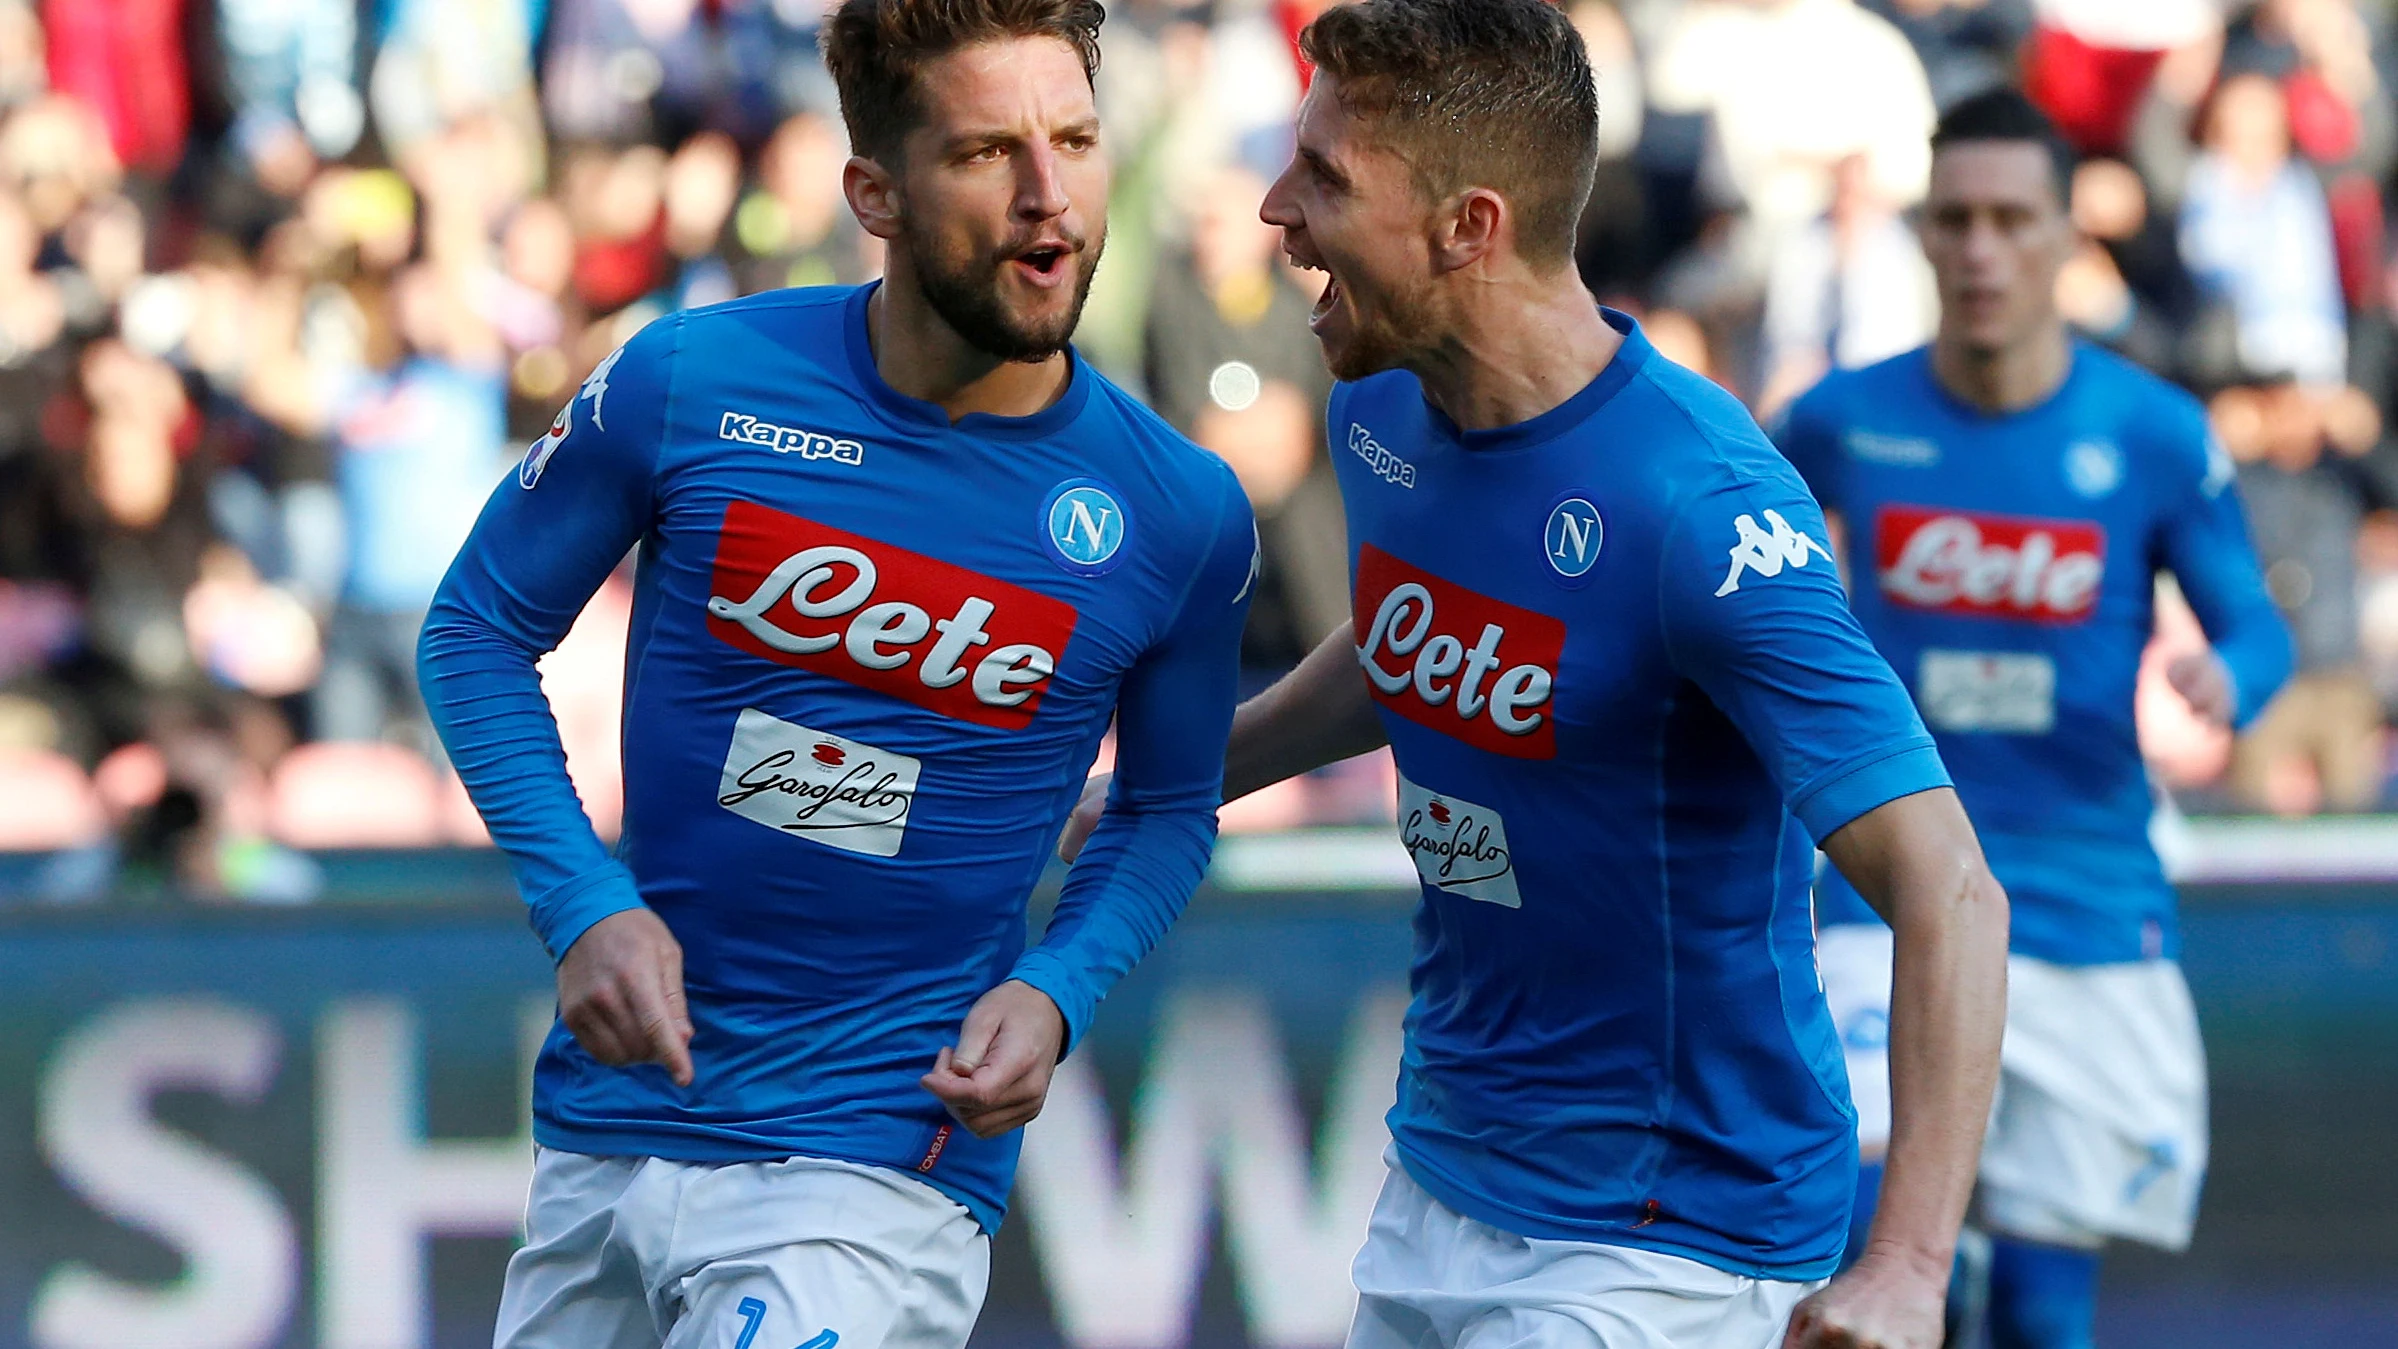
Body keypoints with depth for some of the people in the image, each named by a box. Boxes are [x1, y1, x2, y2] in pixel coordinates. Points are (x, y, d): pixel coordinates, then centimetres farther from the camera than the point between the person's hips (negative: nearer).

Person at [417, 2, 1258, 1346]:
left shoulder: (1184, 516, -5)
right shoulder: (691, 384, -7)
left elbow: (1170, 810, 11)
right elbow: (481, 628, 5)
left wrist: (1054, 994, -8)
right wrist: (586, 906, -8)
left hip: (880, 1172, -2)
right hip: (611, 1129, 2)